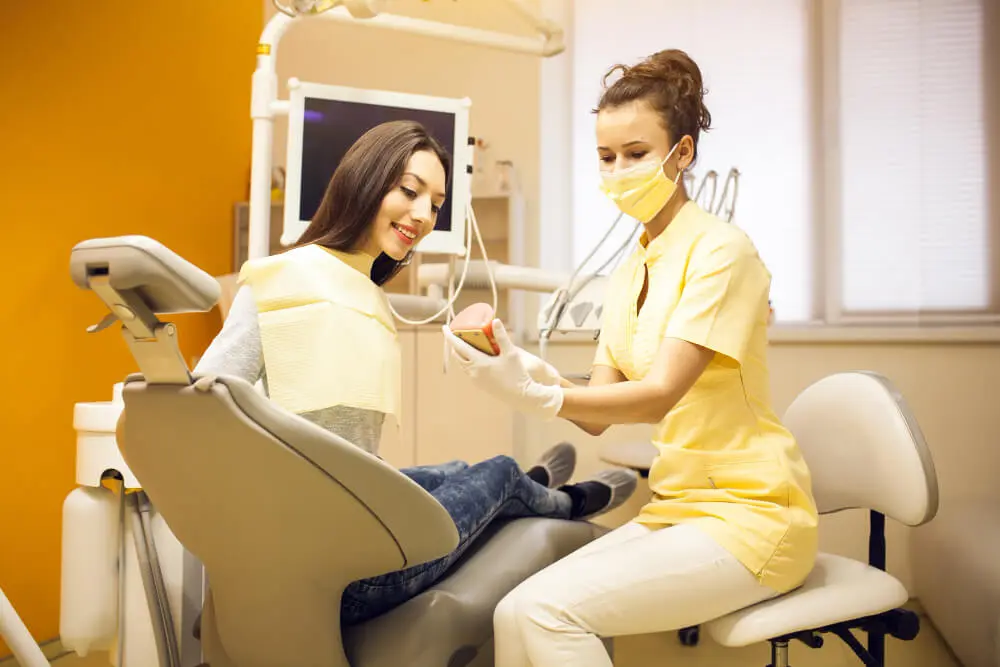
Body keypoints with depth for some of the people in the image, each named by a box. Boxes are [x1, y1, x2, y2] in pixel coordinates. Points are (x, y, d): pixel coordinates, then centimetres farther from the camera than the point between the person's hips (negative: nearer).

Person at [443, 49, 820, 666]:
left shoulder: (720, 249, -12)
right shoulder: (628, 274, 11)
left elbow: (659, 395, -21)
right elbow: (599, 413, 4)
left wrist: (537, 397, -34)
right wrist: (518, 366, -13)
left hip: (749, 514, -6)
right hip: (676, 509, 6)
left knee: (547, 609, -21)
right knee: (516, 614, -11)